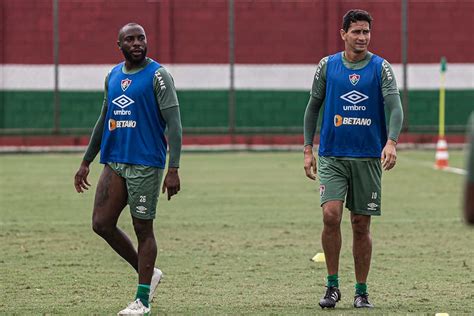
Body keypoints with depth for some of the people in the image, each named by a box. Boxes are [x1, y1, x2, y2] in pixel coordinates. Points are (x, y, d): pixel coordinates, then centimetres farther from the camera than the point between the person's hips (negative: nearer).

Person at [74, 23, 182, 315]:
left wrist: (173, 170, -21)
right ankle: (148, 273, 19)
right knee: (102, 224, 1)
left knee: (143, 229, -1)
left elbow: (174, 123, -13)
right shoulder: (113, 76, 12)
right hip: (114, 162, 7)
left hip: (146, 164, -6)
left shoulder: (158, 76, -8)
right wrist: (86, 162, 20)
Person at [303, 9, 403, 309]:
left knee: (361, 225, 4)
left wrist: (391, 142, -26)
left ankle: (362, 291, 15)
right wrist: (308, 149, 7)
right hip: (332, 156, 0)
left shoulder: (381, 68, 1)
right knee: (331, 214, -16)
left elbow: (395, 108, -9)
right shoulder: (328, 66, 5)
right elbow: (313, 107, 13)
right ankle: (332, 285, -3)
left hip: (368, 157, 0)